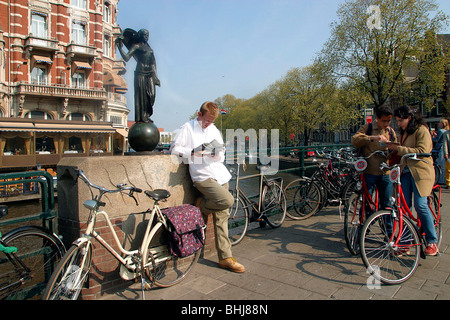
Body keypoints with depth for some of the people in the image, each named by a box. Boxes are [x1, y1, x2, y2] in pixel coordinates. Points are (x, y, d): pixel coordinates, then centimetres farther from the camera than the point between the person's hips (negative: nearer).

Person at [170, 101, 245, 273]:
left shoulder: (214, 130, 19)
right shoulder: (188, 128, 3)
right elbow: (174, 148, -1)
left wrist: (218, 155, -3)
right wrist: (193, 153, -16)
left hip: (220, 175, 6)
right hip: (203, 176, -6)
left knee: (222, 217, 5)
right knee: (227, 200, -27)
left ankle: (225, 258, 13)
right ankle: (201, 206, 4)